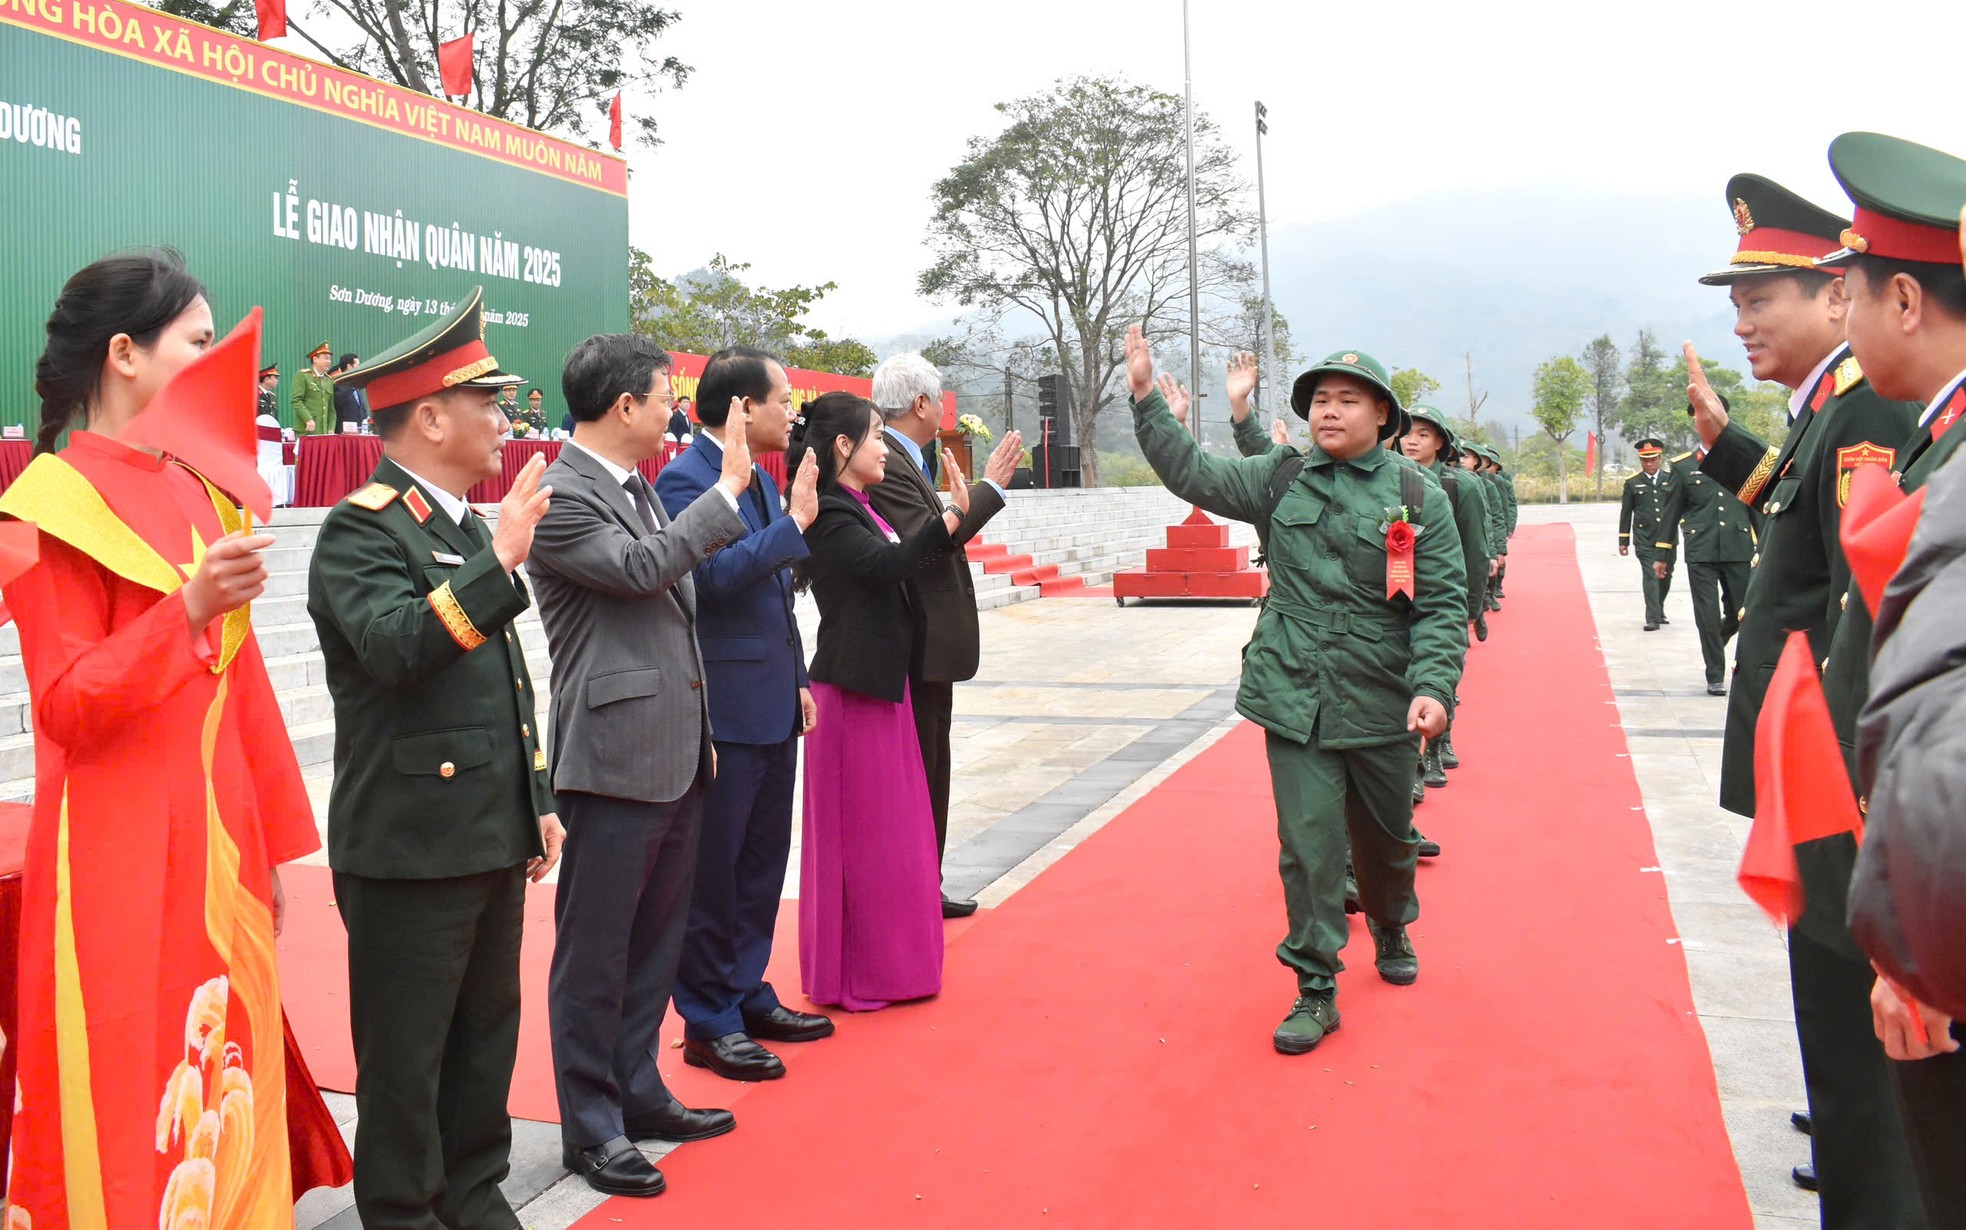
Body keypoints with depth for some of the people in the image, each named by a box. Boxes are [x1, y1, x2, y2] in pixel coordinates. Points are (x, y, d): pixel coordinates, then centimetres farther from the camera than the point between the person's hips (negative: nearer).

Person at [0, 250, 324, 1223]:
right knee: (131, 1114, 2)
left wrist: (275, 843, 13)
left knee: (225, 1085, 11)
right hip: (120, 854, -6)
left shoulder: (194, 488, 11)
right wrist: (189, 608, -27)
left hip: (219, 837, 6)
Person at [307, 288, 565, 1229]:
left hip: (491, 837, 9)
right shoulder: (362, 530, -13)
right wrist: (498, 564, -39)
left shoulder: (467, 526, 15)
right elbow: (395, 646, -32)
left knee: (486, 1033, 18)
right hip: (409, 844, -8)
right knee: (406, 1054, 5)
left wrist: (537, 802, 20)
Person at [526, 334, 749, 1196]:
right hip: (615, 759, -9)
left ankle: (639, 1094, 31)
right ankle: (591, 1128, 15)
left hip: (674, 758, 9)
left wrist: (701, 730, 22)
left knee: (656, 941, 17)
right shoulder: (559, 497, -12)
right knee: (595, 953, 3)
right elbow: (641, 568, -24)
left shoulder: (640, 490, 15)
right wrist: (729, 491, -14)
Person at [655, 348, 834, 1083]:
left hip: (773, 707, 9)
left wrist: (797, 680, 18)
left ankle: (748, 995, 30)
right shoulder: (684, 481, -14)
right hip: (725, 711, -9)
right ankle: (710, 1023, 13)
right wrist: (796, 520, -21)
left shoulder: (763, 480, 13)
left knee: (763, 861, 16)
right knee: (713, 870, 2)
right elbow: (715, 573, -27)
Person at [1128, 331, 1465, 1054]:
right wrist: (1146, 399, 0)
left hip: (1381, 703, 0)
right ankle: (1315, 990, 8)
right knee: (1308, 841, -3)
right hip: (1294, 697, 0)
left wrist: (1434, 687, -18)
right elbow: (1195, 476, 7)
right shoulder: (1283, 480, 4)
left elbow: (1443, 604, -6)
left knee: (1386, 834, 17)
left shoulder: (1417, 495, -3)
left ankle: (1392, 931, 47)